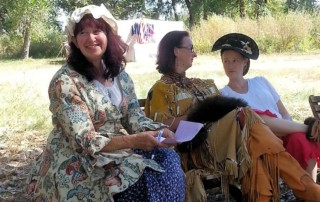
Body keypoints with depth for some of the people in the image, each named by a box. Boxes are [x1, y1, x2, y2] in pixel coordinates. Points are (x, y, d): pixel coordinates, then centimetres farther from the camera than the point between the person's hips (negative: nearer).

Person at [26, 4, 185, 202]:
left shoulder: (119, 74, 4)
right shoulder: (65, 81, -16)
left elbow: (134, 118, 4)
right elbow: (84, 141, -21)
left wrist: (157, 130, -17)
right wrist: (133, 141, -31)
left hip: (115, 151, 6)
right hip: (75, 165, -6)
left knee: (166, 159, -13)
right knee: (139, 181, -25)